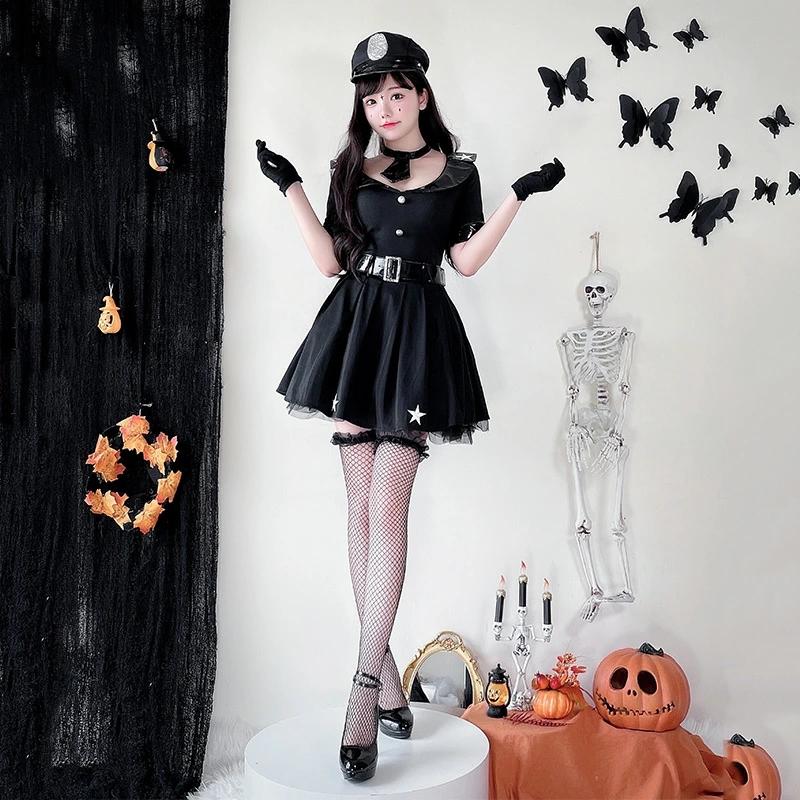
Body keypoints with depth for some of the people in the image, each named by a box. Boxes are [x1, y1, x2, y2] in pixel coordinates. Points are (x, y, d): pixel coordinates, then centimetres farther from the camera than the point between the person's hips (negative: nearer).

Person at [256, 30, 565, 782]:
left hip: (417, 334, -3)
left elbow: (466, 261, 1)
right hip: (356, 329, 3)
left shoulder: (458, 172, 7)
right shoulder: (350, 170, 12)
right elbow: (331, 261, 6)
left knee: (388, 505, -12)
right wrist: (292, 188, 3)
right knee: (361, 504, 2)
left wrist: (518, 195, -4)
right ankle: (385, 673, 12)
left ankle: (366, 685, -8)